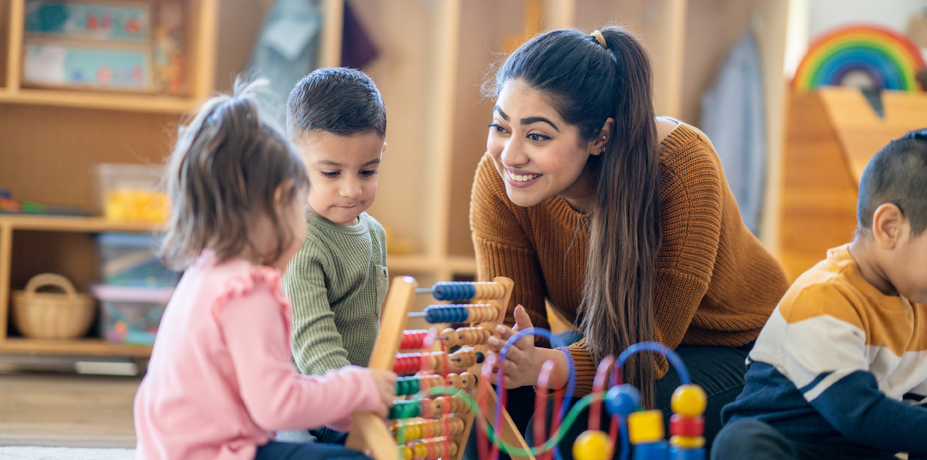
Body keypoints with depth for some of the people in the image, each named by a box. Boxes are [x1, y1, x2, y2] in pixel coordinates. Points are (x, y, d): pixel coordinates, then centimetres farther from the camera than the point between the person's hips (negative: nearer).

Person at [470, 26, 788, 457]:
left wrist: (542, 367, -50)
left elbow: (650, 342, -31)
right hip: (607, 344, 4)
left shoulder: (681, 166, -31)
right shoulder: (498, 178, -19)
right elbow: (513, 319, -15)